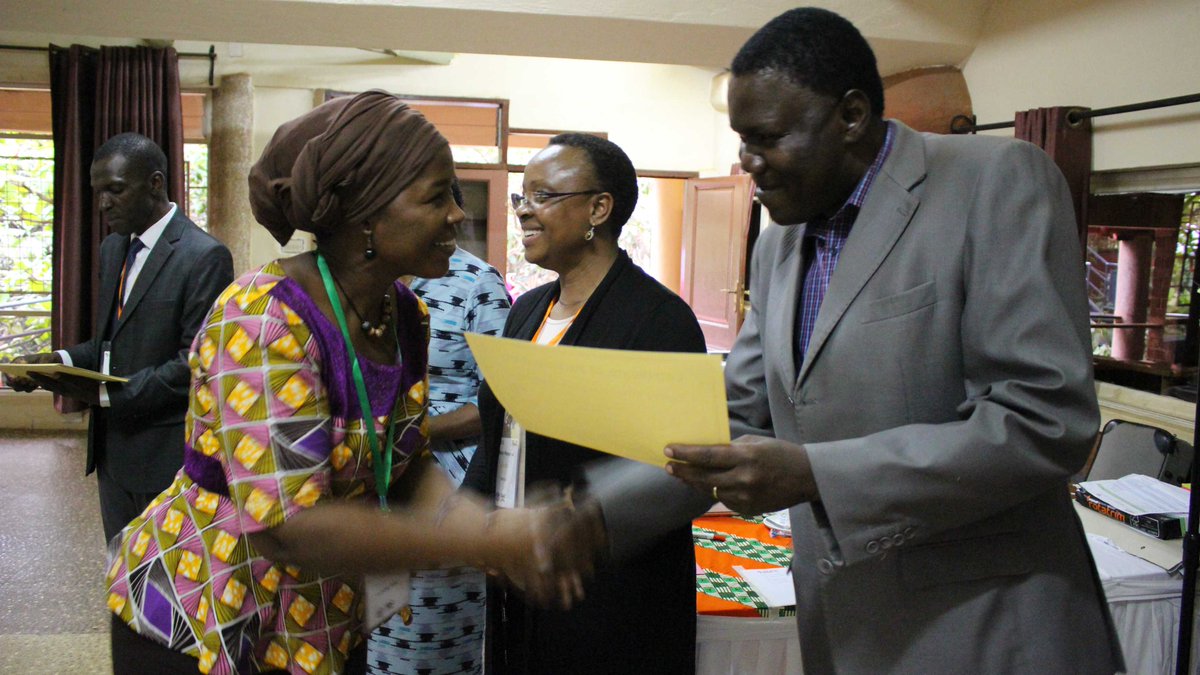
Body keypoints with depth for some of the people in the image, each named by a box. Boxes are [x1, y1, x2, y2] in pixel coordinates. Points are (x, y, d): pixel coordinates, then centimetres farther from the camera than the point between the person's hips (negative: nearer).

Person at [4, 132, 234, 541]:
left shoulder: (204, 257, -14)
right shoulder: (112, 249, 13)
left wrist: (105, 393, -22)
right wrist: (61, 361, -1)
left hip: (167, 457, -8)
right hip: (113, 449, 8)